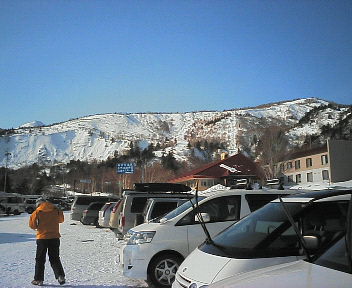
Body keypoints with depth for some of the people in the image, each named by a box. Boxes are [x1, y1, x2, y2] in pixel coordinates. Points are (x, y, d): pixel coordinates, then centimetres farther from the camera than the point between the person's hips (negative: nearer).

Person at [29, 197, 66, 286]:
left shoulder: (37, 211, -6)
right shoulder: (56, 210, 1)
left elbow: (32, 225, -2)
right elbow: (61, 219, 17)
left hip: (42, 238, -2)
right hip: (55, 237, 2)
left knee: (40, 259, 10)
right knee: (55, 258, 11)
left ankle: (38, 279, 13)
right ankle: (60, 276, -2)